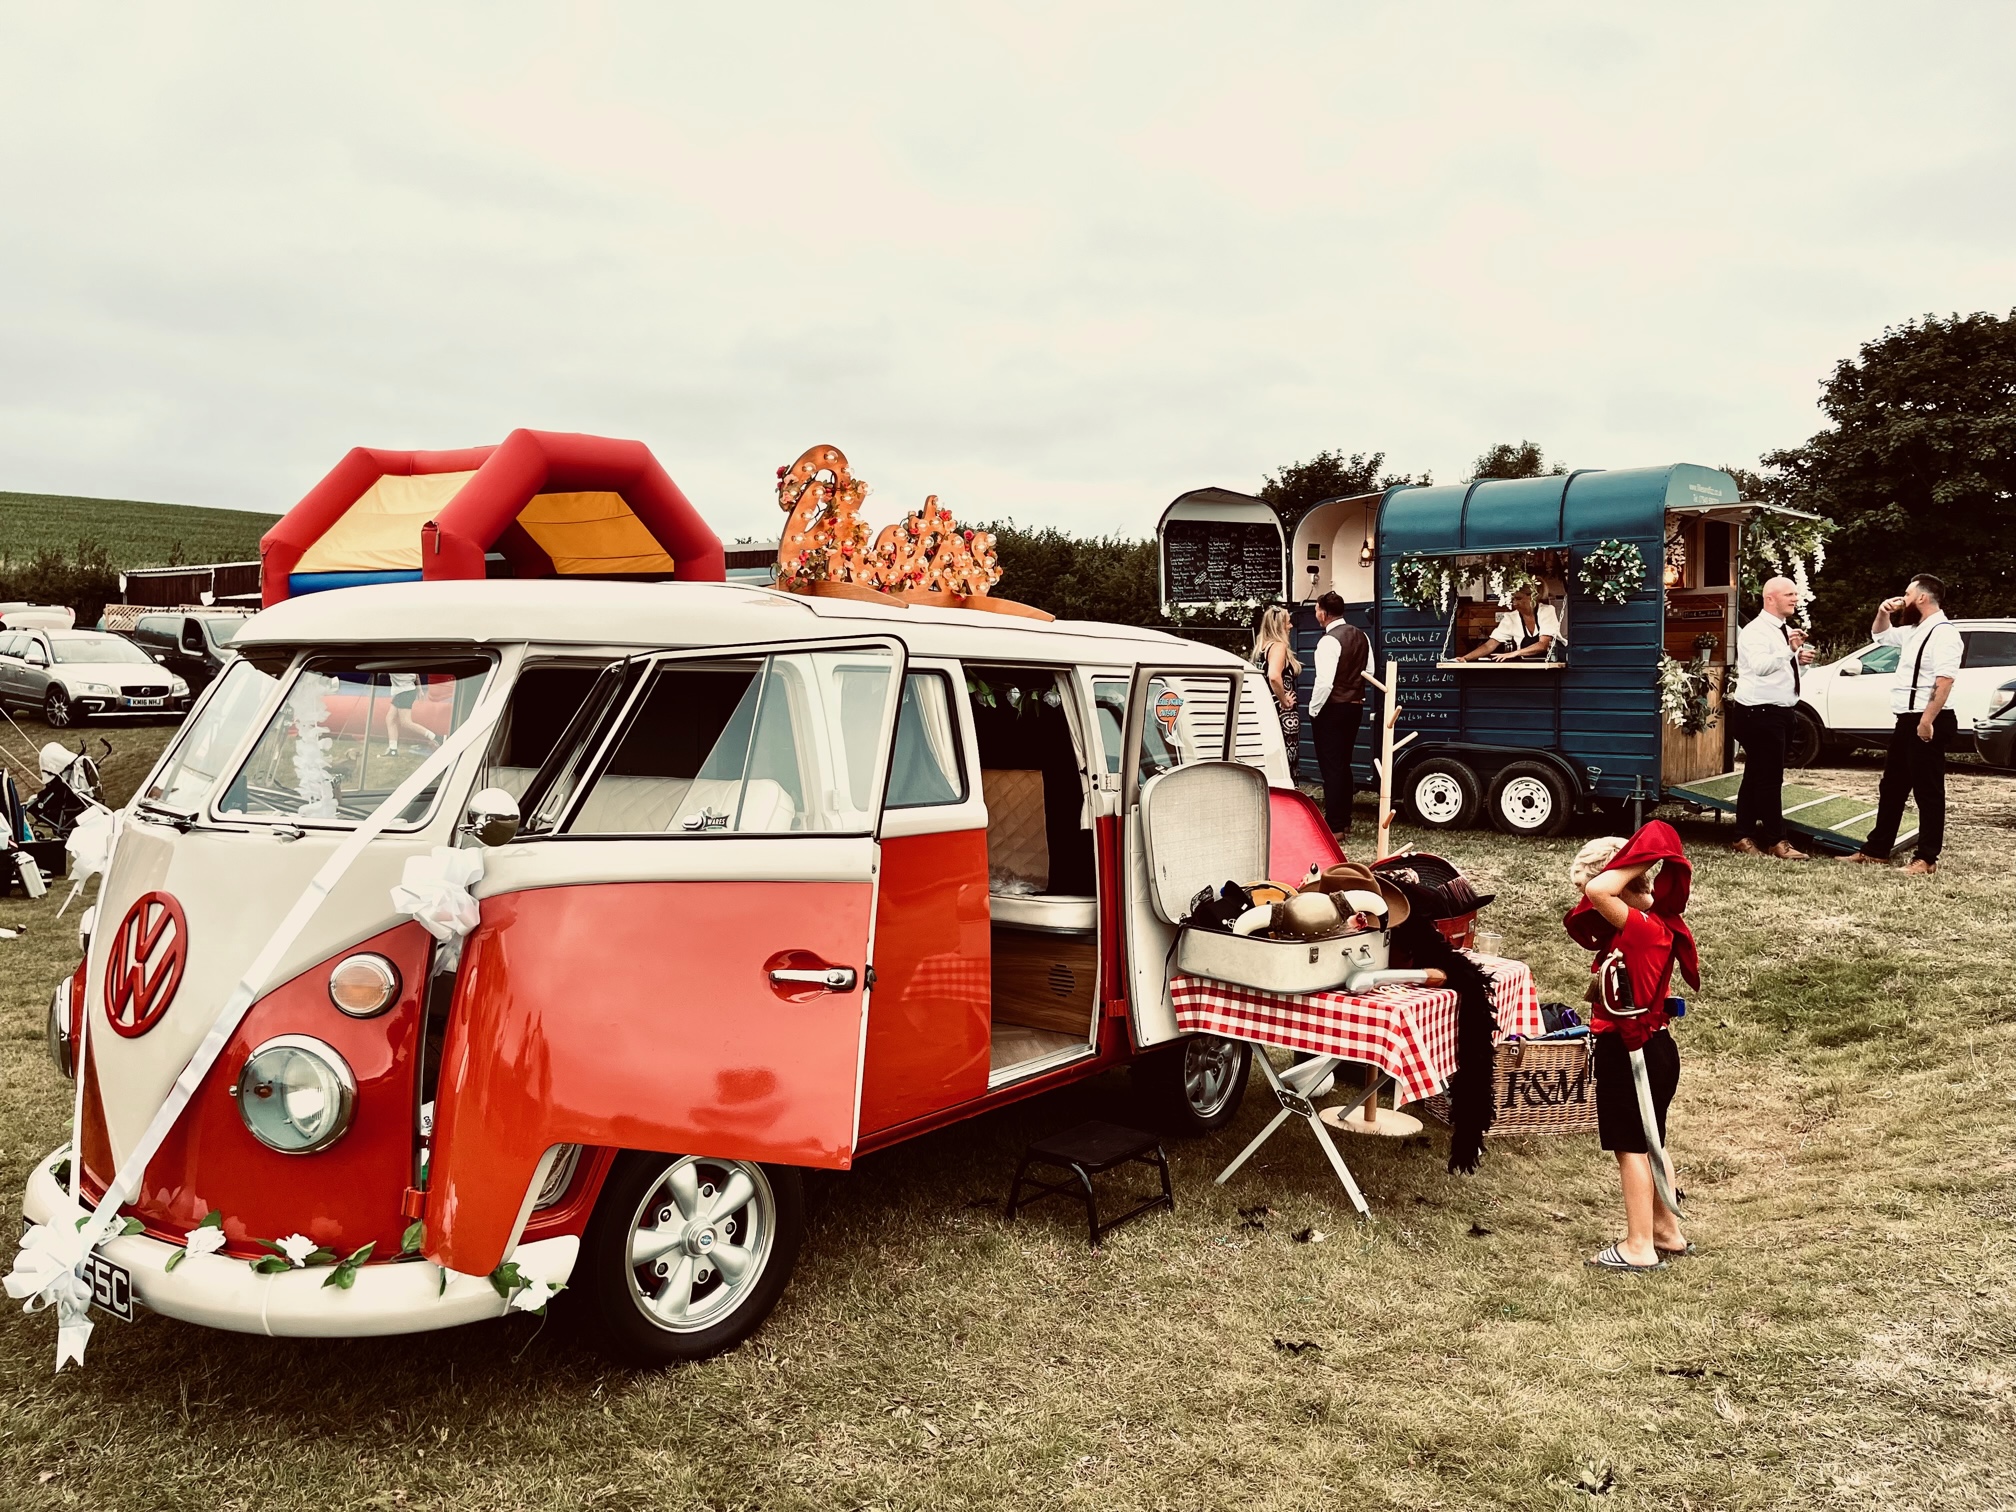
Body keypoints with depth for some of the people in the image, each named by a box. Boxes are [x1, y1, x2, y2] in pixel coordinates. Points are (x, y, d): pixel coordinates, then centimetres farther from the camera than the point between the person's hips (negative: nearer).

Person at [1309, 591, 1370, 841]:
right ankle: (1344, 822, 23)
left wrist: (1313, 709, -12)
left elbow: (1324, 681, -23)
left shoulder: (1329, 641, -19)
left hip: (1332, 708, -8)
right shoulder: (1361, 636, 8)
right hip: (1355, 706, 8)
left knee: (1331, 767, -4)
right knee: (1344, 765, 16)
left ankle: (1335, 828, -2)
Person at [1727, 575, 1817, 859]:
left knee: (1756, 776, 12)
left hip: (1779, 713, 10)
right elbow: (1761, 665, -29)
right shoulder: (1755, 631, -13)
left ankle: (1744, 838, 17)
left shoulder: (1787, 632, 16)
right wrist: (1789, 650, -40)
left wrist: (1801, 658, 10)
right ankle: (1776, 841, -2)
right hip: (1760, 713, -10)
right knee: (1770, 778, -7)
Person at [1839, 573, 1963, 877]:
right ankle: (1876, 851, 21)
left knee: (1928, 792, -3)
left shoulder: (1943, 632, -14)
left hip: (1928, 723, -10)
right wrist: (1883, 612, 14)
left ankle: (1927, 860, 4)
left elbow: (1944, 682, -23)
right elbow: (1880, 634, 34)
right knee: (1891, 788, 14)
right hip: (1907, 721, 10)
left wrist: (1927, 721, -27)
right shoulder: (1914, 632, 15)